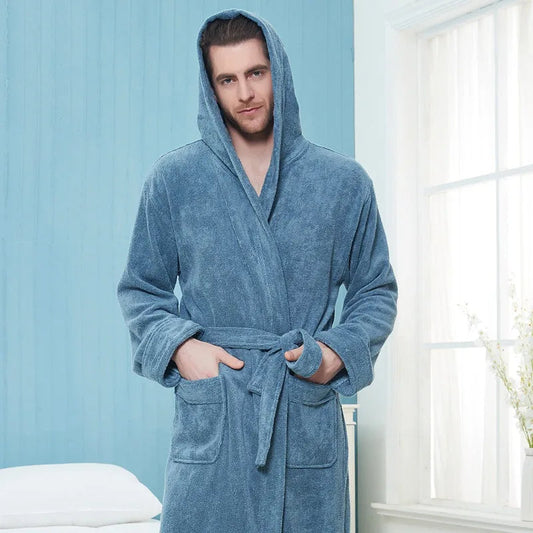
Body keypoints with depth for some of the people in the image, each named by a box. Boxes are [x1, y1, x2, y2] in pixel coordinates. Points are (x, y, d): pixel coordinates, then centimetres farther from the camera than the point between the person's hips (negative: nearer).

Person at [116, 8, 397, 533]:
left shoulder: (344, 181, 8)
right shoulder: (174, 178, 6)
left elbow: (375, 290, 15)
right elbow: (140, 289, 12)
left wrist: (340, 351, -3)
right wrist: (179, 345, -6)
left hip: (311, 420, 1)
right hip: (210, 418, -1)